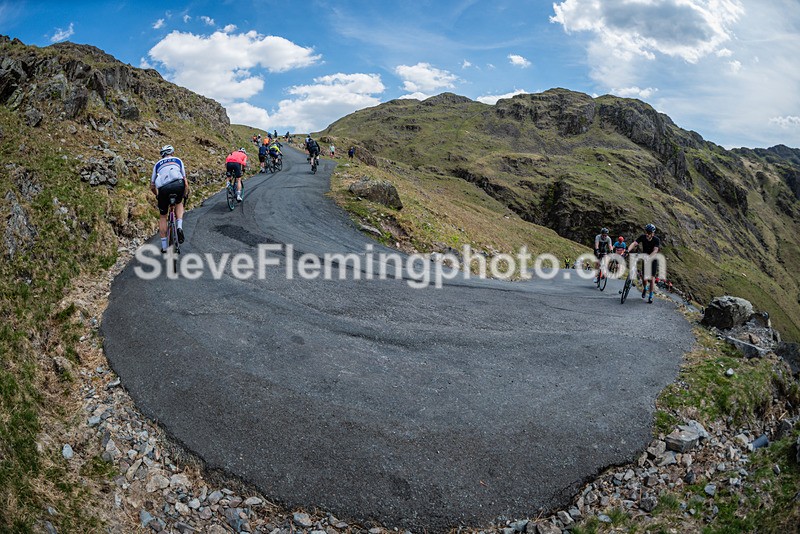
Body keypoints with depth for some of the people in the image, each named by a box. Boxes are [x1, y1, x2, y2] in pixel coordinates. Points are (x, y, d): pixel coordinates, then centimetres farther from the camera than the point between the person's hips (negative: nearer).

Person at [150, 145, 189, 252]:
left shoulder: (157, 164, 30)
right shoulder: (178, 160, 28)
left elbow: (152, 186, 28)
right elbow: (185, 181, 23)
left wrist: (157, 195, 45)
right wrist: (185, 194, 36)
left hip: (163, 189, 1)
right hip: (178, 185, -1)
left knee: (163, 217, 19)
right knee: (179, 203, 32)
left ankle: (164, 246, 19)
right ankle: (179, 226, 6)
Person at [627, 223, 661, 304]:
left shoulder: (656, 240, -20)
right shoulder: (642, 237, -15)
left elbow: (655, 251, -32)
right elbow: (634, 243, -27)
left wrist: (649, 257, -50)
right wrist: (628, 250, -46)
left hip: (653, 259, -1)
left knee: (651, 278, -5)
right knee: (645, 277, -7)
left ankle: (651, 296, 10)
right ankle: (645, 288, 27)